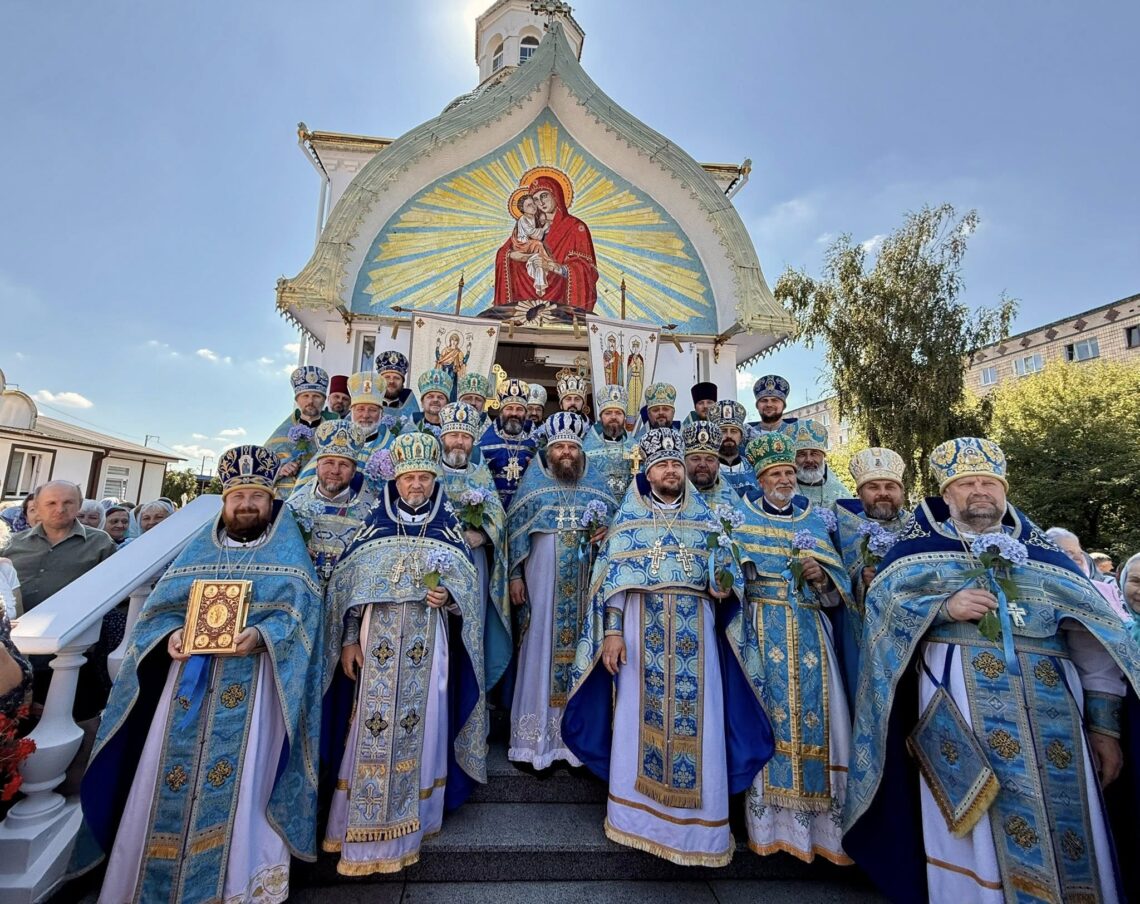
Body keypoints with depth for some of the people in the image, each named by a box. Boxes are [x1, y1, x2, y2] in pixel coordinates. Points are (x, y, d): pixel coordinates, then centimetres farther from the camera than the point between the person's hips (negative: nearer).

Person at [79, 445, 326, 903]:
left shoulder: (288, 550, 3)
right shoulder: (199, 547, 14)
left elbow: (300, 612, -6)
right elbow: (162, 604, 10)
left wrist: (261, 635, -23)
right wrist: (173, 634, -11)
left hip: (250, 681, -3)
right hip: (188, 677, 4)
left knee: (240, 781, -2)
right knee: (170, 778, 6)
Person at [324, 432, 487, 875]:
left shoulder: (449, 530, 3)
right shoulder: (373, 527, 5)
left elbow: (468, 590, 4)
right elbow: (350, 588, 5)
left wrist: (447, 597, -17)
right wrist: (349, 641, -1)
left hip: (427, 645, 0)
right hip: (378, 643, 0)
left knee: (418, 729, 6)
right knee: (374, 730, 3)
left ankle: (405, 828, 24)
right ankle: (364, 834, 21)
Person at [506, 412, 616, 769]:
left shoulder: (596, 481, 10)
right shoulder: (533, 481, 5)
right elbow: (515, 529, 2)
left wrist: (607, 532, -11)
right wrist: (515, 575, -4)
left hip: (585, 577, 2)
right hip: (543, 575, -1)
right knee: (542, 643, 1)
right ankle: (536, 736, 14)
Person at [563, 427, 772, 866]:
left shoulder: (705, 518, 10)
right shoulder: (628, 518, 5)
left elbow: (724, 571, 9)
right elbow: (612, 578, 0)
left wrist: (723, 589, -14)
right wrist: (611, 631, -8)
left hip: (696, 631, 1)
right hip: (642, 627, -1)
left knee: (697, 719, 4)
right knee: (639, 715, 6)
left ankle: (698, 822, 23)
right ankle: (637, 815, 25)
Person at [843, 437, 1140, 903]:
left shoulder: (1044, 553, 15)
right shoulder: (922, 544, 7)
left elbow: (1095, 640, 13)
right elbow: (881, 603, -1)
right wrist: (944, 606, -16)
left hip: (1051, 703, 3)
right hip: (961, 698, -3)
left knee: (1065, 813, 2)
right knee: (976, 828, -4)